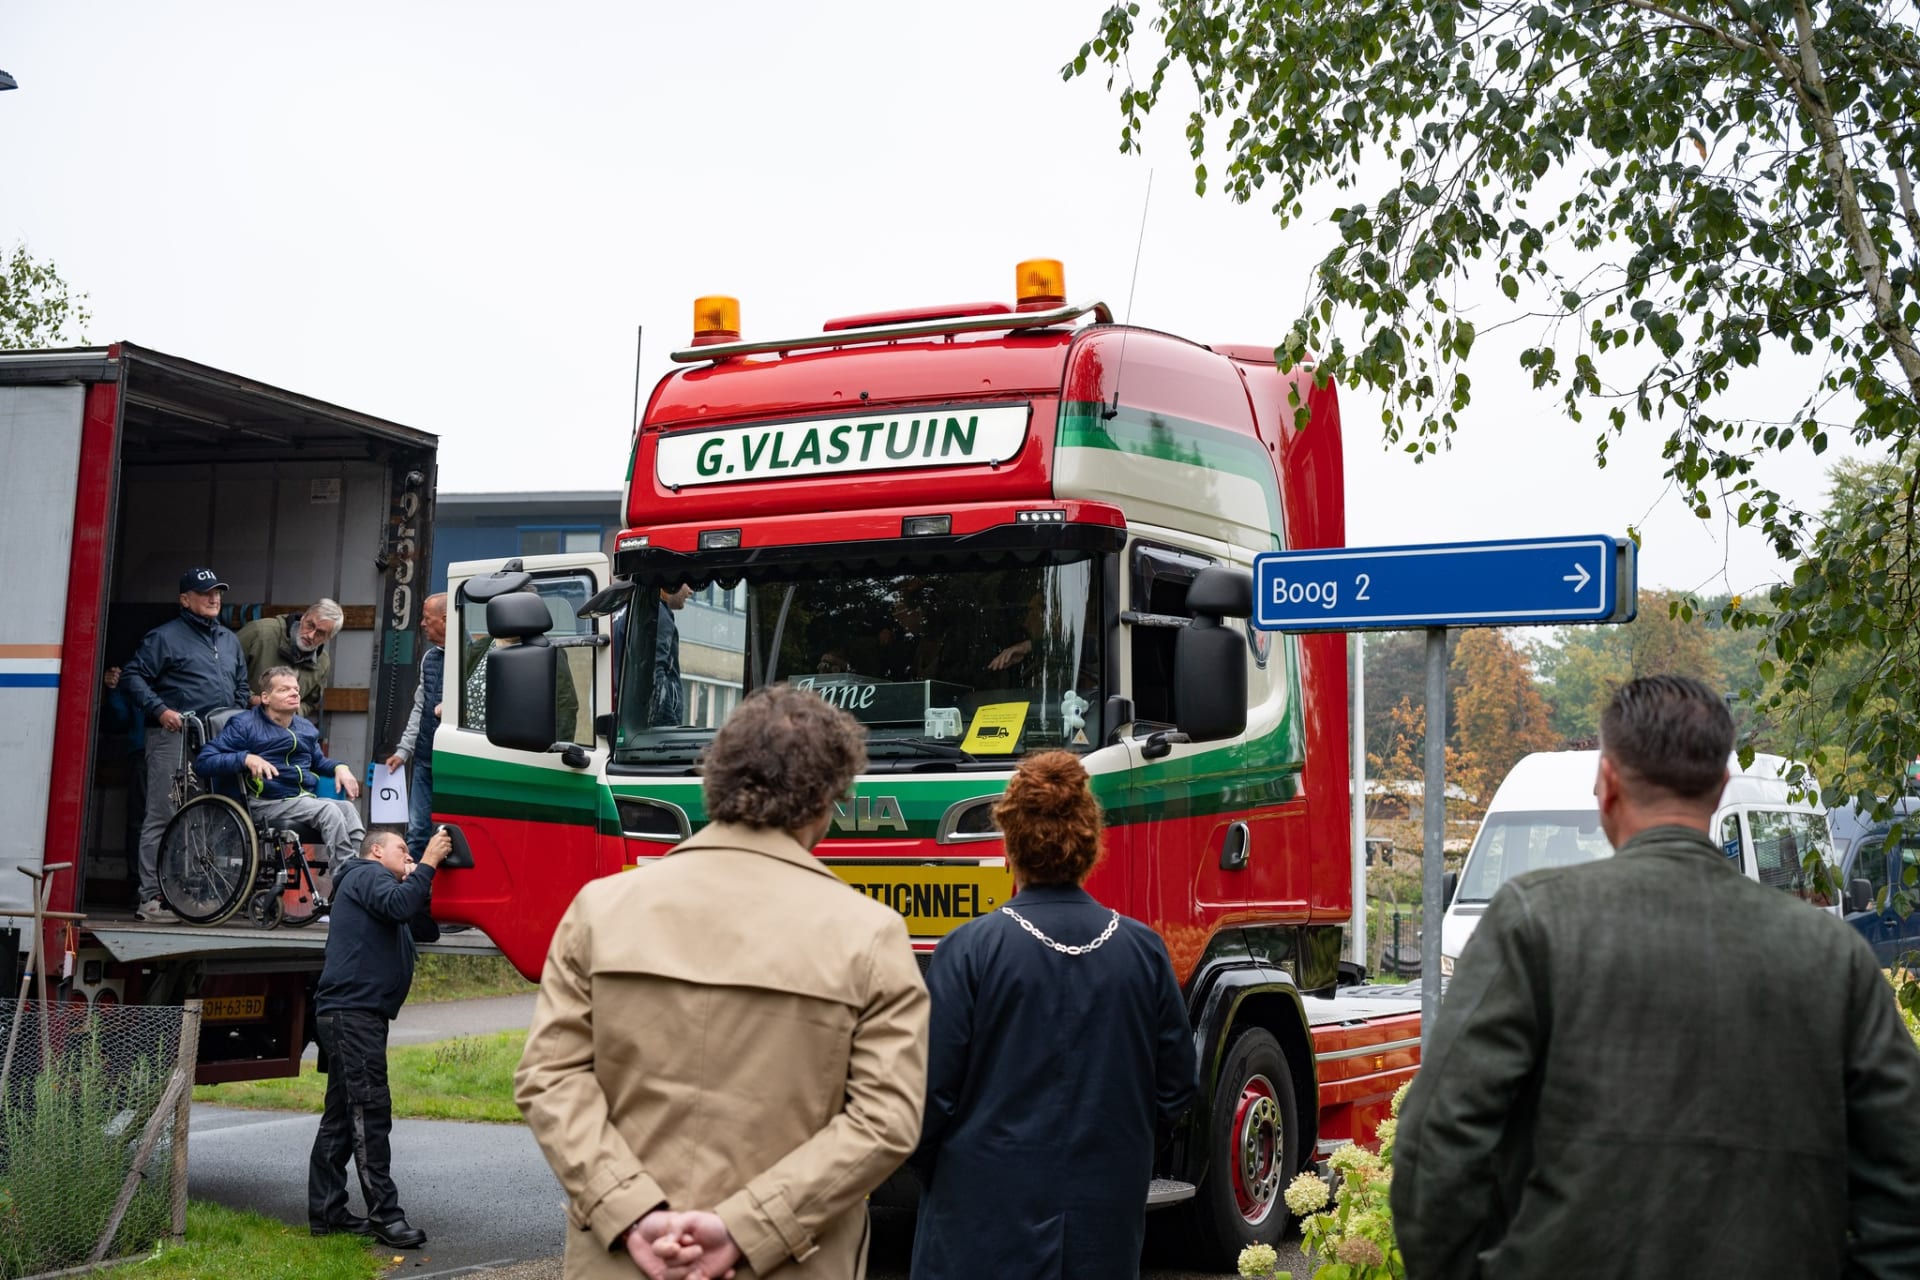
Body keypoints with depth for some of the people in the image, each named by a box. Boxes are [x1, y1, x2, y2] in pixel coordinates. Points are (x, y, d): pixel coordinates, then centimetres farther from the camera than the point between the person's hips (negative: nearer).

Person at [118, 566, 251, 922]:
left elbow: (241, 685, 29)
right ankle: (151, 897, -5)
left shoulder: (229, 640, 20)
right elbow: (132, 676, -5)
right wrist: (159, 709, -16)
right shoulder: (166, 636, -1)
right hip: (173, 736, -7)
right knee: (162, 818, -7)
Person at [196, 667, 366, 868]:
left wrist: (339, 767, 15)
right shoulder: (245, 726, 5)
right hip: (269, 804, -6)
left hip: (308, 799, 6)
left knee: (348, 809, -28)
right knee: (329, 811, -32)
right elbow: (204, 761, -3)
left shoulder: (305, 727, 24)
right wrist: (246, 759, -19)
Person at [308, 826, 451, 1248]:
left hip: (357, 1014, 11)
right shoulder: (367, 874, -1)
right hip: (352, 1011, -11)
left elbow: (426, 929, 23)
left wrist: (422, 881, 11)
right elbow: (398, 904, -23)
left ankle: (325, 1213, 15)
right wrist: (427, 864, -17)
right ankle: (384, 1216, -16)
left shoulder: (379, 884, 29)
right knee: (370, 1113, -13)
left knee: (341, 1116, 11)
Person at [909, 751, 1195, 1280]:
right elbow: (1175, 1090, 5)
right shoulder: (1144, 949, -1)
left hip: (986, 1224, -3)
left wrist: (932, 1173, 10)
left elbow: (930, 1094, -9)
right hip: (1106, 1221, 4)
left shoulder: (969, 950, -12)